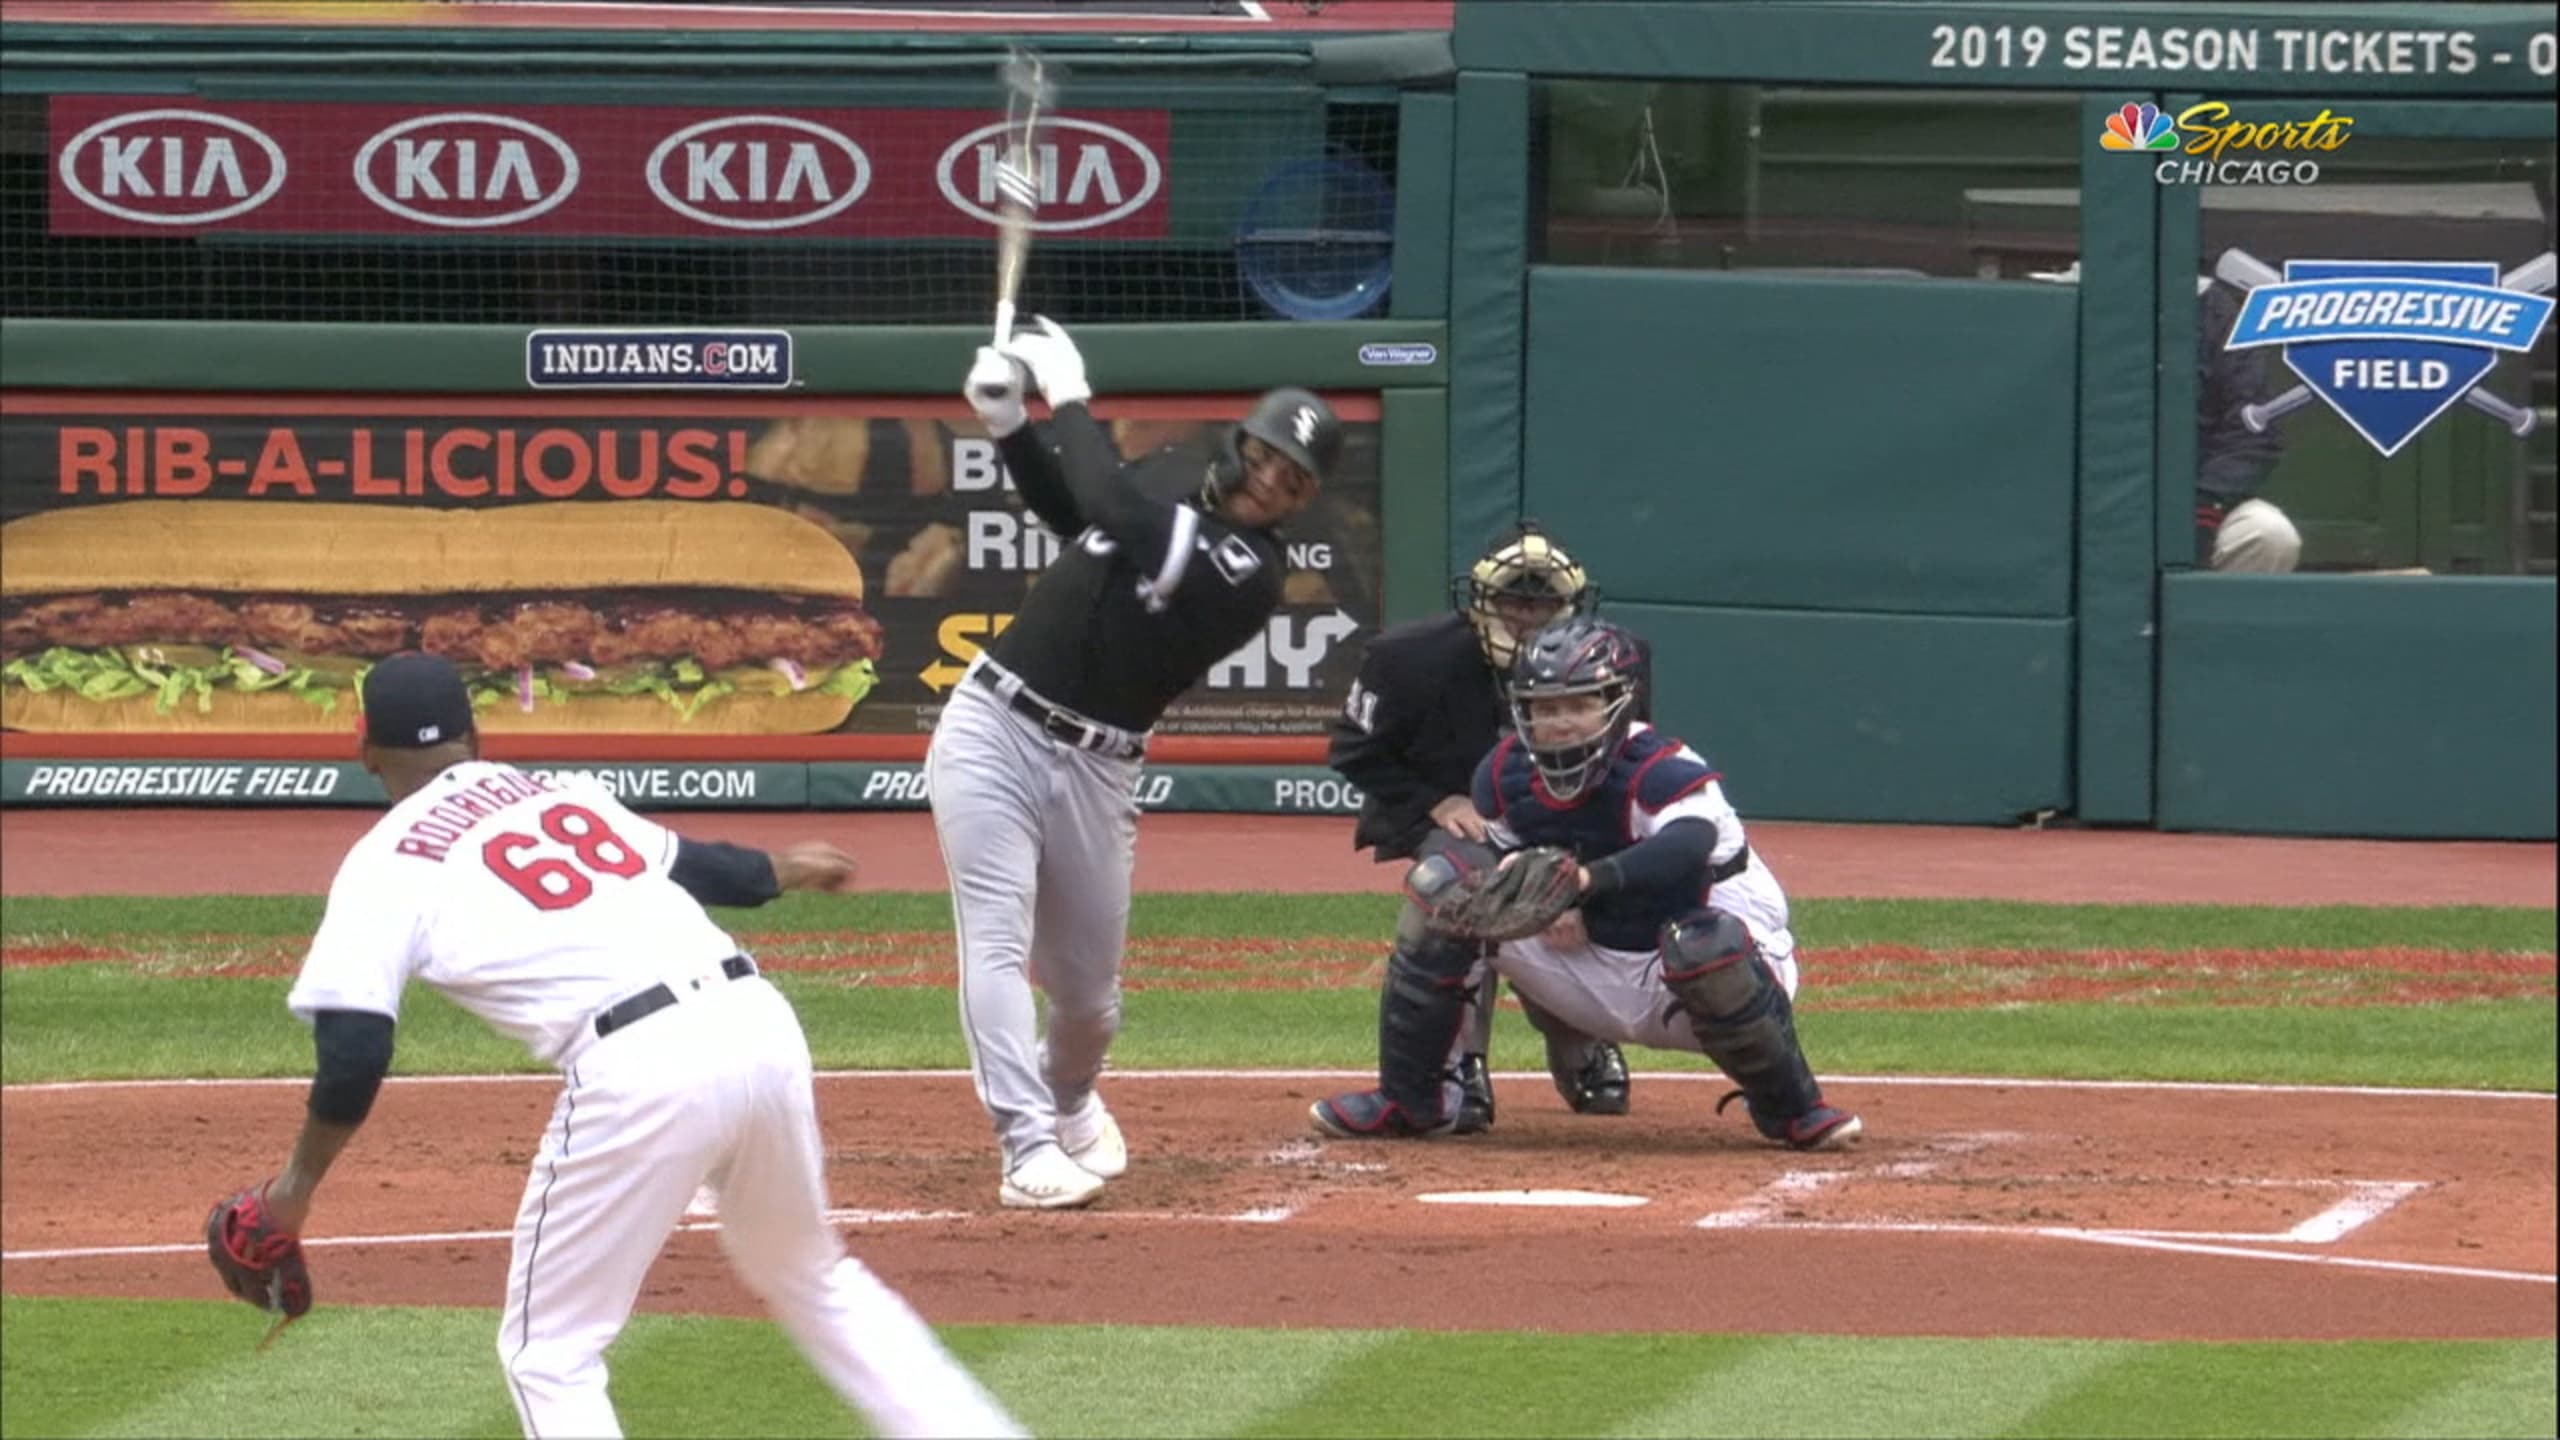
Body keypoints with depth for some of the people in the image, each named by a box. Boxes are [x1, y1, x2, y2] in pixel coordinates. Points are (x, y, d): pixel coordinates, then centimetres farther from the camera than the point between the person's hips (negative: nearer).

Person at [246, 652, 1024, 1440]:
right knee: (814, 1280, 30)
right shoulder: (559, 791, 24)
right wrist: (779, 870, 60)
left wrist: (299, 1183, 11)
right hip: (758, 1020, 6)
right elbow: (687, 863, 39)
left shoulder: (387, 863, 7)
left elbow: (354, 1052, -3)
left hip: (639, 1070, -6)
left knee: (550, 1352, 8)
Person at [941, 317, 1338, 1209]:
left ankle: (1069, 1101, 44)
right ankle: (1030, 1151, -18)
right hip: (991, 728, 2)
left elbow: (1115, 512, -25)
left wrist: (1071, 399, -14)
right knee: (997, 943, -14)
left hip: (1093, 771, -2)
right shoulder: (1168, 479, 3)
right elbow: (1072, 507, 22)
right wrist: (1008, 425, 5)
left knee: (1087, 984, 11)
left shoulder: (1250, 571, -13)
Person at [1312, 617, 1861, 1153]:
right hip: (1591, 968, 6)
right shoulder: (1504, 774, -5)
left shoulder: (1664, 772, -25)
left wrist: (1583, 880, -59)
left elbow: (1687, 846, -45)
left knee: (1703, 945, -42)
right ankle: (1408, 1100, 7)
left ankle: (1793, 1110, -19)